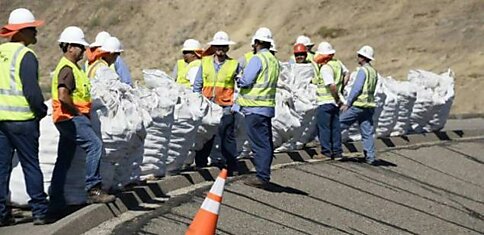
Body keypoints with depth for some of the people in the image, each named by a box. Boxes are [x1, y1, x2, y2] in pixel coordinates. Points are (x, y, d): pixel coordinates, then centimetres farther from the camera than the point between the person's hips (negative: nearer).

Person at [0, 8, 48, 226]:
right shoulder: (26, 56, -12)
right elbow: (31, 91, -17)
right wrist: (41, 111, -2)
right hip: (22, 119, -6)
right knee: (31, 165, 3)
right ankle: (39, 212, 6)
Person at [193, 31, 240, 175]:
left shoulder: (234, 65, 0)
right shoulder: (205, 62, 7)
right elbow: (197, 85, 12)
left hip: (226, 108, -3)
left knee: (227, 137, -1)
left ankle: (232, 166, 5)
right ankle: (200, 164, 17)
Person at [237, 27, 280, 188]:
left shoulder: (257, 59, -12)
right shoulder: (274, 61, 14)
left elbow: (245, 81, -17)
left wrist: (238, 81, 4)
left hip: (255, 108, -9)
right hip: (268, 106, 9)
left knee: (259, 143, -7)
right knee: (266, 142, 12)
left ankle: (262, 176, -7)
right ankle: (264, 175, 18)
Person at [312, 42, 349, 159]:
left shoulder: (325, 68, -22)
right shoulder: (337, 63, 4)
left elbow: (332, 86, -28)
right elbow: (346, 73, 19)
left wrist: (337, 99, -16)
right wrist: (341, 89, 19)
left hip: (325, 102, -8)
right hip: (335, 102, 8)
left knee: (323, 127, 0)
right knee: (335, 127, 13)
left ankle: (326, 152, 1)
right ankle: (337, 151, 16)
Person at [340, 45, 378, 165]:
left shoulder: (363, 70, -11)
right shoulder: (374, 71, 15)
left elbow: (356, 88, -18)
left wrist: (347, 103, -13)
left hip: (359, 104, -8)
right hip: (369, 105, 8)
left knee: (340, 123, 4)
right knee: (367, 132, 6)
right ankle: (370, 157, 1)